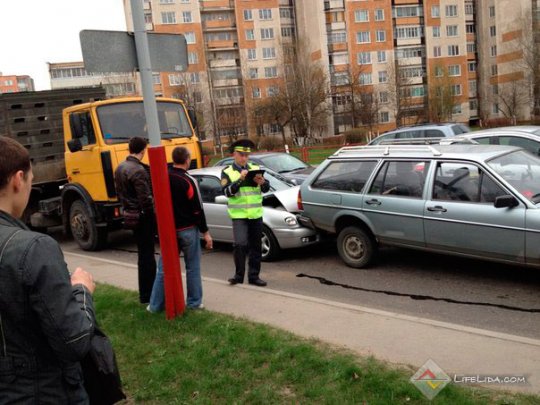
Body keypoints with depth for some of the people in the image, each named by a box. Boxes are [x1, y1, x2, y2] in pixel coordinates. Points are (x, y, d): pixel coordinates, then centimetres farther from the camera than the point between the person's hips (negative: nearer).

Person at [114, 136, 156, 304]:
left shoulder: (120, 168, 9)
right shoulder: (138, 171, -20)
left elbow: (119, 193, 18)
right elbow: (146, 199, -23)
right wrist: (156, 214, -12)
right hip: (143, 217, -9)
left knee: (143, 255, 18)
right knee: (147, 256, -1)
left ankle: (145, 292, 27)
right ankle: (147, 295, 6)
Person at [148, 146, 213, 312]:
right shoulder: (188, 181, -14)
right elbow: (197, 210, -13)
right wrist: (205, 232, -7)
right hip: (188, 230, -4)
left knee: (164, 267, 10)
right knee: (192, 267, 8)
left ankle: (155, 304, 14)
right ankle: (194, 302, 14)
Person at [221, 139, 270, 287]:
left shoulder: (255, 168, 10)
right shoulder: (227, 172, 2)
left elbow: (267, 188, 5)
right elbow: (228, 192, -11)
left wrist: (262, 182, -17)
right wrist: (240, 179, -22)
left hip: (256, 214, 4)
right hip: (239, 215, -4)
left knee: (256, 247, 8)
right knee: (240, 244, -16)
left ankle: (254, 276, 19)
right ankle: (239, 275, 0)